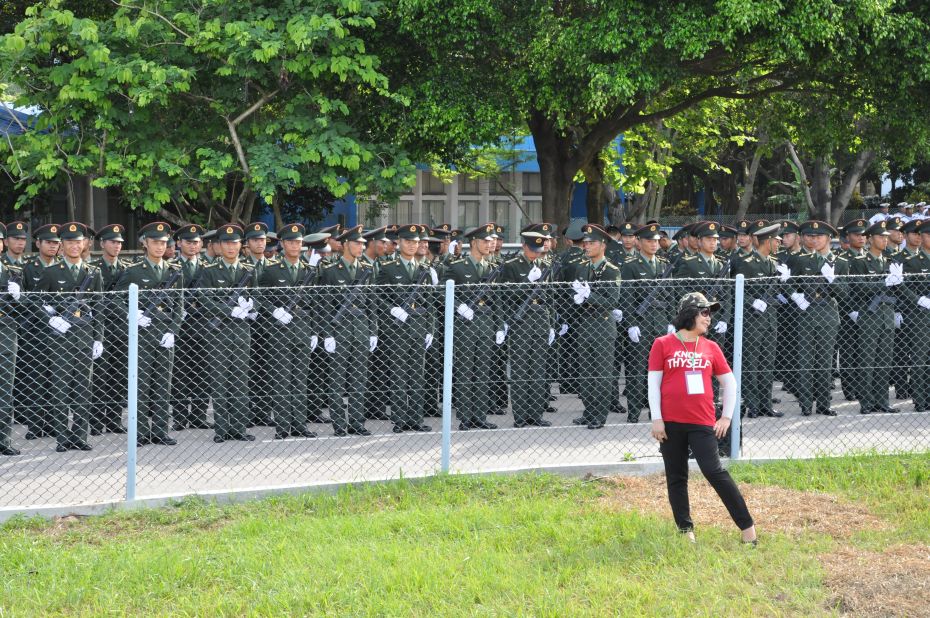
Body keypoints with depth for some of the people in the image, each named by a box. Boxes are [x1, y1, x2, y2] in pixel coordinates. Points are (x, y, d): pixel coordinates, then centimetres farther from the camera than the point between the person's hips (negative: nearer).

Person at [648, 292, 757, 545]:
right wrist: (656, 419, -6)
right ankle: (685, 530, 14)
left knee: (714, 471, -10)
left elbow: (729, 382, 16)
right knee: (676, 477, 5)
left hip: (703, 423, 0)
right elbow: (654, 383, 0)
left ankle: (747, 526, -7)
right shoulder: (663, 344, 2)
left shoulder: (711, 347, 9)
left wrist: (726, 417, 9)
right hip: (671, 423, 0)